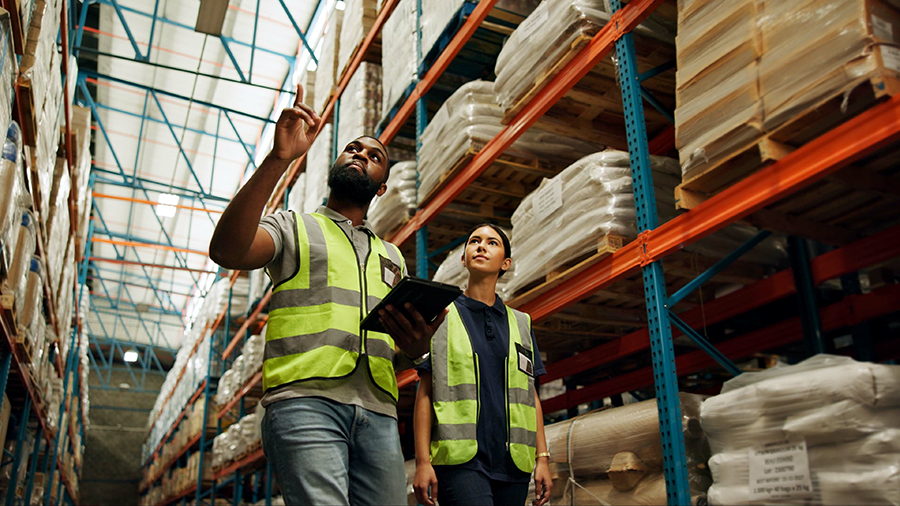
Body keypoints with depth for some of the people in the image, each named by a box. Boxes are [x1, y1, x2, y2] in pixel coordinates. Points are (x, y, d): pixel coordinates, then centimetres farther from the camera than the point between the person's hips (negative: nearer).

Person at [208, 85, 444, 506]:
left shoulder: (392, 257, 29)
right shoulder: (295, 228, 16)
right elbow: (226, 251, -7)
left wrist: (415, 350, -1)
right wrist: (279, 158, -11)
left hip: (378, 414, 5)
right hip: (305, 402, -5)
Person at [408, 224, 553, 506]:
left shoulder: (521, 325, 17)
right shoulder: (440, 317, 8)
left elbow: (530, 395, 16)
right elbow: (424, 394, 3)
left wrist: (542, 458, 7)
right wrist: (422, 461, -5)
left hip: (512, 461, 4)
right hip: (460, 459, -4)